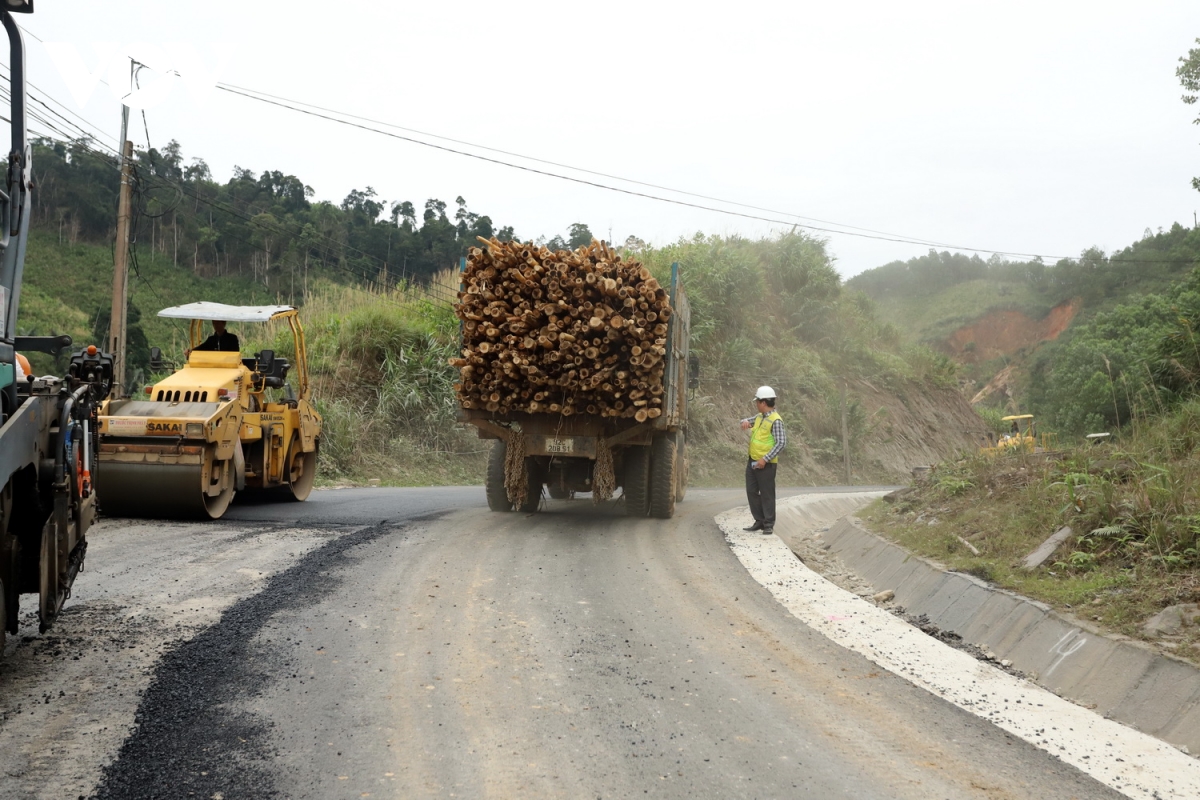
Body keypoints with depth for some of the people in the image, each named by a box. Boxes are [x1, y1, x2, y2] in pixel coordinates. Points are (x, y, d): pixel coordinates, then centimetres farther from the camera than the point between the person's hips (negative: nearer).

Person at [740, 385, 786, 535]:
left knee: (767, 494, -1)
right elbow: (748, 422, 28)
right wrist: (745, 422, 0)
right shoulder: (759, 417, 11)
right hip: (752, 461, 9)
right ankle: (759, 521, 21)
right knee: (751, 492, 11)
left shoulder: (775, 420, -16)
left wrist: (765, 459, -24)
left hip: (765, 464, -9)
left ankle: (769, 525, 6)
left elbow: (782, 443, -21)